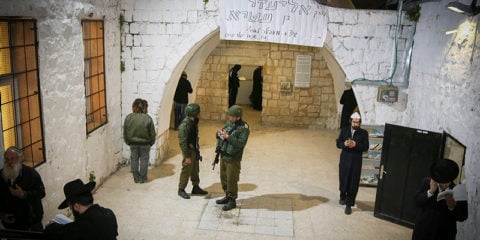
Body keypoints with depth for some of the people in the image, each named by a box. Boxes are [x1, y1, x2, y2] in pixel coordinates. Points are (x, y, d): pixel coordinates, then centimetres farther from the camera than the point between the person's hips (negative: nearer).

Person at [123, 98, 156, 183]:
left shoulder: (128, 117, -8)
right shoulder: (148, 119, -16)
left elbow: (125, 133, 0)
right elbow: (152, 133, -9)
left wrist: (128, 142, 14)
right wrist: (151, 142, 8)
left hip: (133, 143, 2)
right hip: (145, 144, -2)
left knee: (134, 160, 14)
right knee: (144, 160, 11)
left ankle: (136, 178, 21)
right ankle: (142, 178, 19)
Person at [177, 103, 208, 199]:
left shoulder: (194, 122, 6)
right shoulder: (184, 125, -23)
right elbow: (182, 142, -23)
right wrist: (187, 156, -22)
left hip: (195, 150, 9)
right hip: (189, 151, -9)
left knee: (195, 170, 18)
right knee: (186, 171, 1)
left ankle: (196, 188, 31)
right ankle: (181, 190, 15)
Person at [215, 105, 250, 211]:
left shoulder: (244, 128, -15)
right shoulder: (229, 124, 7)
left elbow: (241, 143, -24)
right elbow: (220, 135, 16)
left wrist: (228, 137, -27)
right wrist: (219, 133, -8)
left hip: (233, 159, -8)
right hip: (223, 156, 8)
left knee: (231, 180, 0)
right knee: (224, 178, 17)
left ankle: (232, 201, 13)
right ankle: (227, 196, 33)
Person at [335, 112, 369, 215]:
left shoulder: (364, 133, -3)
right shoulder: (344, 130, 1)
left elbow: (365, 147, -5)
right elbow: (338, 144, 1)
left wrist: (356, 145, -22)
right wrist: (344, 144, -21)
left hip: (356, 161, -2)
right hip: (344, 159, 2)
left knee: (353, 183, -2)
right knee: (343, 180, 14)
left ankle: (349, 204, 6)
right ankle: (343, 197, 40)